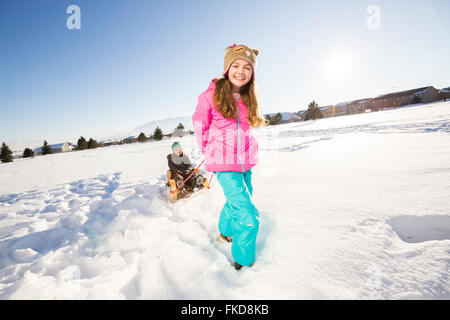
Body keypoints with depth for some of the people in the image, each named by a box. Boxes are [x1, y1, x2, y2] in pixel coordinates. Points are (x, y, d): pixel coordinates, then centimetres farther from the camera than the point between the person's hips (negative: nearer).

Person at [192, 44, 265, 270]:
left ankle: (225, 232, 54)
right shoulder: (211, 95, -8)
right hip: (224, 163, -6)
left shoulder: (248, 99, 6)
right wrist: (209, 150, 9)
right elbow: (199, 123, 4)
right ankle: (243, 261, 16)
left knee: (236, 202, 22)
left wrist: (242, 148, 14)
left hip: (245, 162, 6)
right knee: (248, 217, -10)